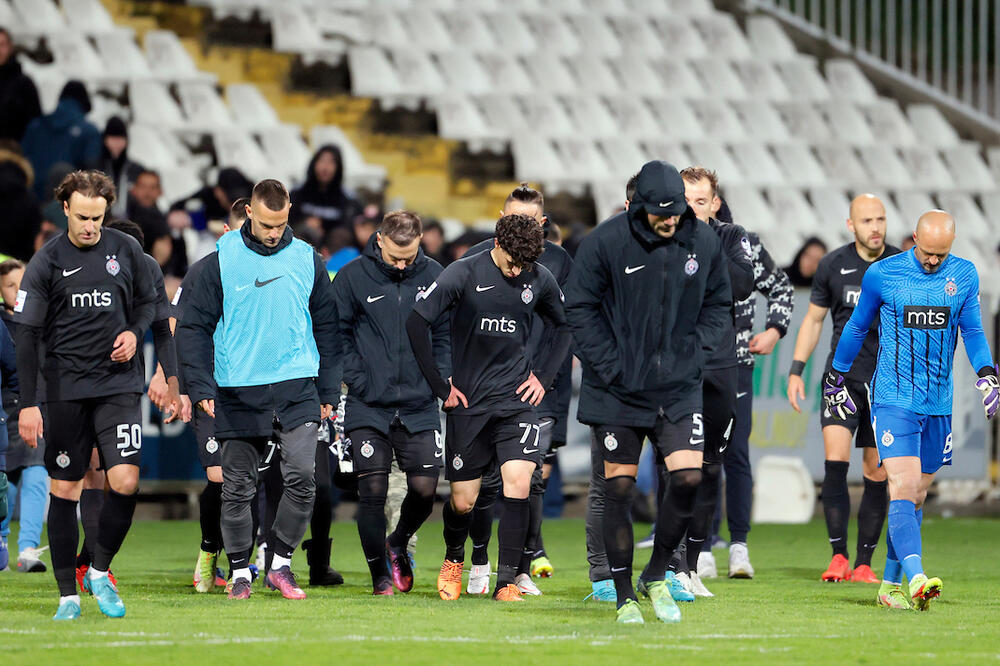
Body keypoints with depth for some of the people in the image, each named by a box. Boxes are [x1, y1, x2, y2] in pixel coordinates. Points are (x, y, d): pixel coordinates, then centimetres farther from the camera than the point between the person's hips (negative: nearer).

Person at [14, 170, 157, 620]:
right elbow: (26, 335, -3)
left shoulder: (126, 250, 3)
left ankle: (101, 570, 10)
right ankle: (67, 595, 8)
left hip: (119, 384, 1)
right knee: (65, 488, 1)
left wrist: (135, 333, -4)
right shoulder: (46, 262, -3)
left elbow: (148, 301, 19)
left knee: (125, 481, -12)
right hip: (65, 389, -1)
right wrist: (28, 404, -8)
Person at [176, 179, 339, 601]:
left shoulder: (307, 260, 6)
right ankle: (240, 571, 17)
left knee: (302, 476, -13)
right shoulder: (223, 261, -1)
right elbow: (194, 326, 2)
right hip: (239, 392, -1)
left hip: (297, 389, 1)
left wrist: (328, 392, 11)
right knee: (238, 487, 4)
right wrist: (201, 387, -8)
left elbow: (326, 327, 14)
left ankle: (280, 563, 2)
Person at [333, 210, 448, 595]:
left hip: (419, 405, 2)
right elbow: (337, 333, 0)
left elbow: (445, 335, 10)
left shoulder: (433, 276, 2)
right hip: (368, 406, -2)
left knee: (424, 488, -2)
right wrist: (356, 380, -8)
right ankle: (380, 573, 11)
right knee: (372, 491, -3)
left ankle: (398, 545, 28)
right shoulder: (353, 277, -4)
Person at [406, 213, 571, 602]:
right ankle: (453, 559, 36)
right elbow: (416, 323, -10)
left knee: (518, 483, -18)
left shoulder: (540, 280, 1)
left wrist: (544, 376, 8)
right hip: (469, 402, -1)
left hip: (516, 399, 2)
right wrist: (441, 387, -7)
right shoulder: (465, 274, -9)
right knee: (462, 501, 3)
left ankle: (506, 581, -12)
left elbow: (563, 327, 20)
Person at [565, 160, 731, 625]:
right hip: (617, 390, -2)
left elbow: (717, 305, 11)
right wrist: (610, 367, -12)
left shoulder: (704, 242, -1)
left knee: (689, 478, -8)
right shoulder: (606, 242, -11)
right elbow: (580, 307, -5)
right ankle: (624, 595, 11)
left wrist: (693, 356, -3)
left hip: (679, 389, 2)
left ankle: (656, 576, 12)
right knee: (619, 487, 0)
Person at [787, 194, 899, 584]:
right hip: (843, 376, 0)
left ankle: (863, 564, 10)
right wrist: (796, 370, 7)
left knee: (877, 475, 1)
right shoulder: (832, 266, 2)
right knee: (835, 461, -17)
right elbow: (814, 320, 13)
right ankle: (838, 556, -12)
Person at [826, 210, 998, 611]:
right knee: (903, 487, -19)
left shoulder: (964, 276, 5)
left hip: (939, 404, 4)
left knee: (916, 496, 9)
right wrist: (836, 378, 18)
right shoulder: (882, 274, -3)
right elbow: (857, 327, 10)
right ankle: (916, 579, -33)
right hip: (893, 399, -4)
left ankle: (891, 586, 19)